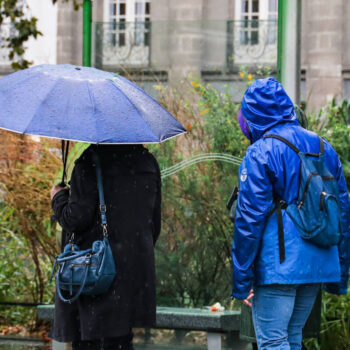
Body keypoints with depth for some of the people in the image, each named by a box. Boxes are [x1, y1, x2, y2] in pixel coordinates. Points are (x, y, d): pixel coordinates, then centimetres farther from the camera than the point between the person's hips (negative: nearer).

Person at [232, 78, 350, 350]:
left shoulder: (260, 154, -10)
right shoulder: (324, 149, 12)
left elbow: (249, 220, -12)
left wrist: (241, 280, -8)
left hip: (277, 268, -7)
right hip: (318, 267, 7)